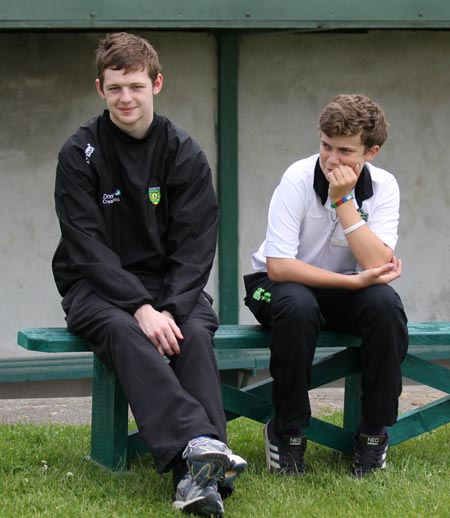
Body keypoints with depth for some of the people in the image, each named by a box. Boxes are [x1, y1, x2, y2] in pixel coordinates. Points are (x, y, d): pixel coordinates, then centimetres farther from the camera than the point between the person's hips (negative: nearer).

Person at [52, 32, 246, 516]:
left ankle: (196, 476, -46)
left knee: (193, 332, -30)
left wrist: (171, 308, -22)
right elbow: (88, 248, -12)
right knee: (123, 331, -35)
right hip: (96, 289, -2)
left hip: (169, 286, 2)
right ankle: (197, 444, -55)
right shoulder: (80, 153, -5)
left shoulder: (184, 154, 2)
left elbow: (195, 246, -4)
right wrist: (141, 308, -25)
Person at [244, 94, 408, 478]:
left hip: (347, 289, 3)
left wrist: (344, 201, -29)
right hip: (285, 285, -3)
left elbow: (377, 265, -25)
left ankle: (374, 433, -15)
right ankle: (288, 432, -18)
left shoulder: (383, 187, -12)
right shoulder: (298, 180, -20)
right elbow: (278, 266, -24)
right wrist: (354, 281, -29)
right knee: (296, 307, -38)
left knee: (385, 303, -30)